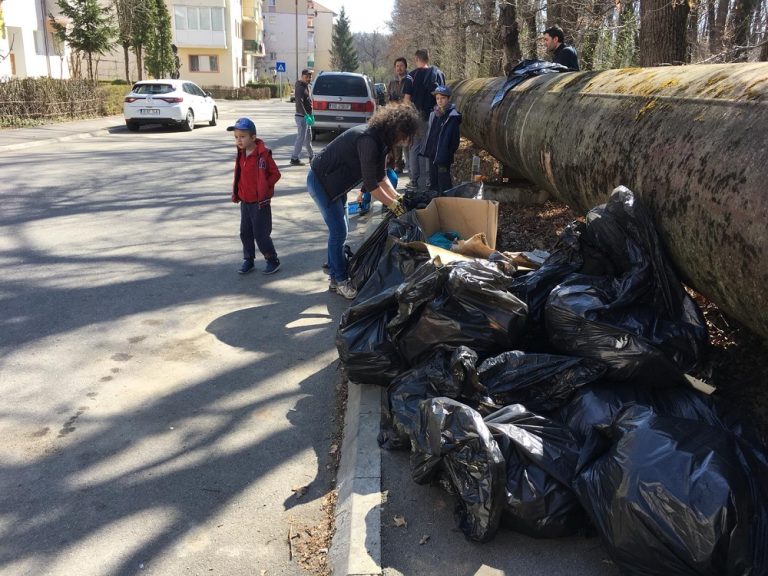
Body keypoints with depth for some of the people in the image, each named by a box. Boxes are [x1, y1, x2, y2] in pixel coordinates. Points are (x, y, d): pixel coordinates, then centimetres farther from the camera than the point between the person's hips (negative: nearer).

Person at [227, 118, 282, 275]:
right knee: (245, 233, 12)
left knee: (261, 234, -2)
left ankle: (273, 260, 14)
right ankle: (248, 260, 26)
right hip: (245, 201, 7)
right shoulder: (242, 154, 5)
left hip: (260, 202, -7)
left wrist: (264, 188, -15)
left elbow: (275, 174, -14)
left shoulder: (263, 154, -17)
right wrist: (236, 193, 13)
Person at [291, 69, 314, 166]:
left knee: (308, 137, 20)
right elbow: (299, 103, -25)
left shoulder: (306, 87, 15)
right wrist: (306, 115, -33)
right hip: (302, 116, -10)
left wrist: (310, 114, 19)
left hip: (306, 116, 10)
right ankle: (294, 159, -7)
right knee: (301, 138, -9)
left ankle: (311, 156, 32)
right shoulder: (300, 88, -16)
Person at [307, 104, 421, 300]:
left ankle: (335, 278, 22)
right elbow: (370, 184, -28)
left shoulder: (380, 138, 0)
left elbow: (380, 176, 7)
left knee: (338, 230, 13)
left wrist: (397, 198, -2)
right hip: (320, 181, -10)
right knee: (338, 231, -7)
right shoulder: (368, 141, -30)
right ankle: (341, 281, 5)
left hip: (335, 181, 10)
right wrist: (393, 205, -19)